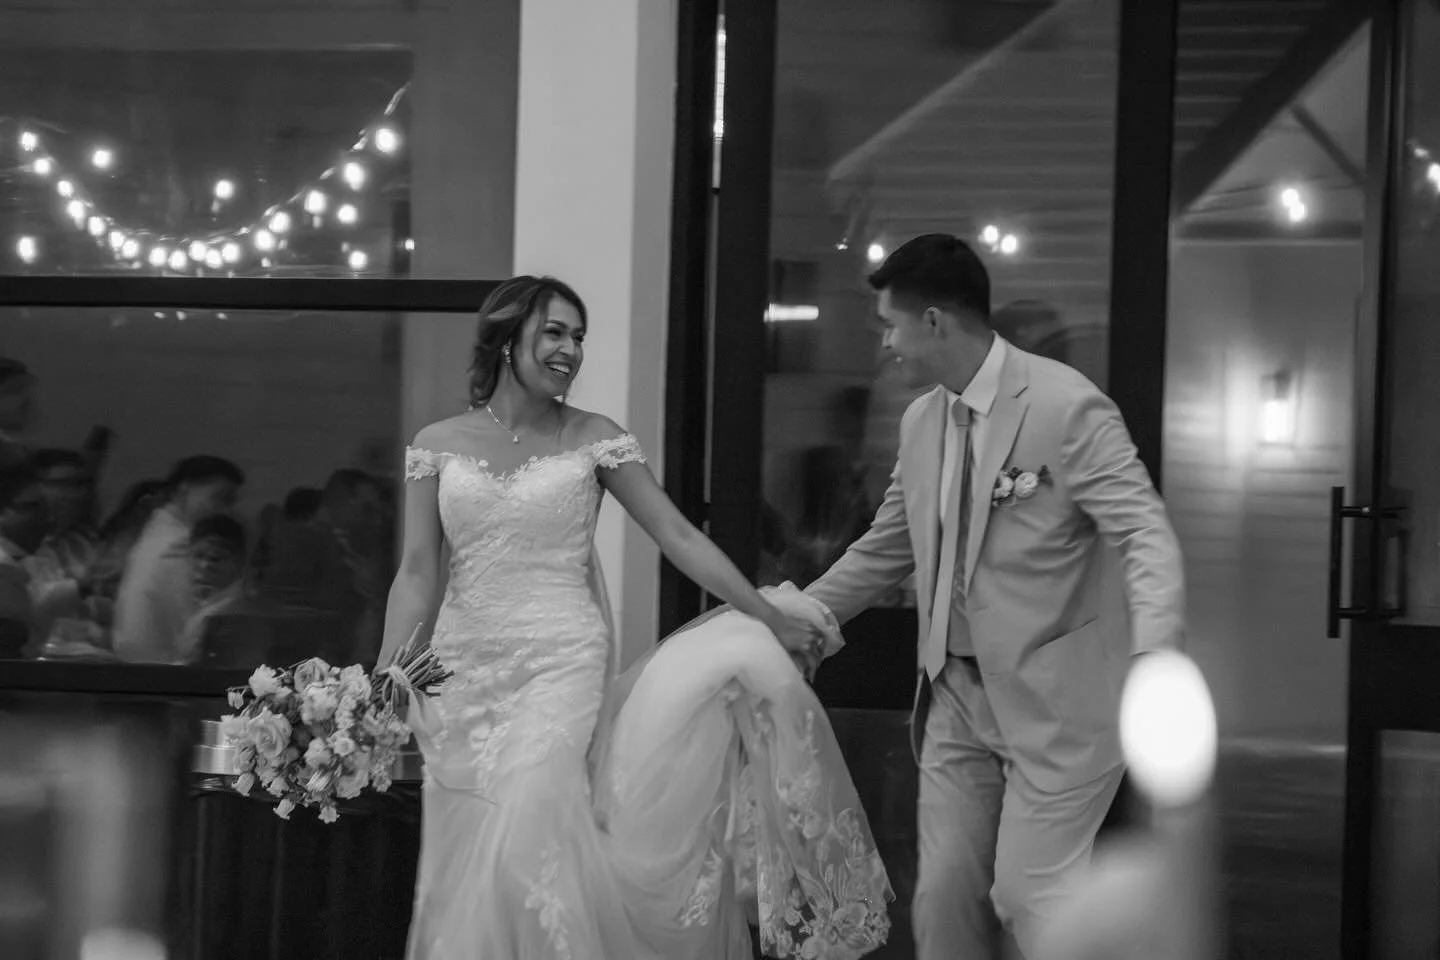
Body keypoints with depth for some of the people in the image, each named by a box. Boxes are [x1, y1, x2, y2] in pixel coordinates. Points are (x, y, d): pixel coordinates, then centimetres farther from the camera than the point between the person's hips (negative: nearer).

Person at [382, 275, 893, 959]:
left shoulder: (593, 440, 2)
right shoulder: (438, 445, 5)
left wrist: (771, 619, -1)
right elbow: (417, 572, 4)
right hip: (464, 672, 2)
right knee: (466, 860, 2)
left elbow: (679, 537, 2)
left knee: (527, 840, -15)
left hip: (563, 666, -2)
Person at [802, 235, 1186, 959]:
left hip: (1053, 700, -7)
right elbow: (882, 553, 21)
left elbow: (1147, 539, -21)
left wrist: (1152, 665, -36)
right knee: (944, 901, 7)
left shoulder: (1067, 407, -15)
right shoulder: (921, 423, 8)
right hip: (957, 697, 7)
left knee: (1027, 895, -11)